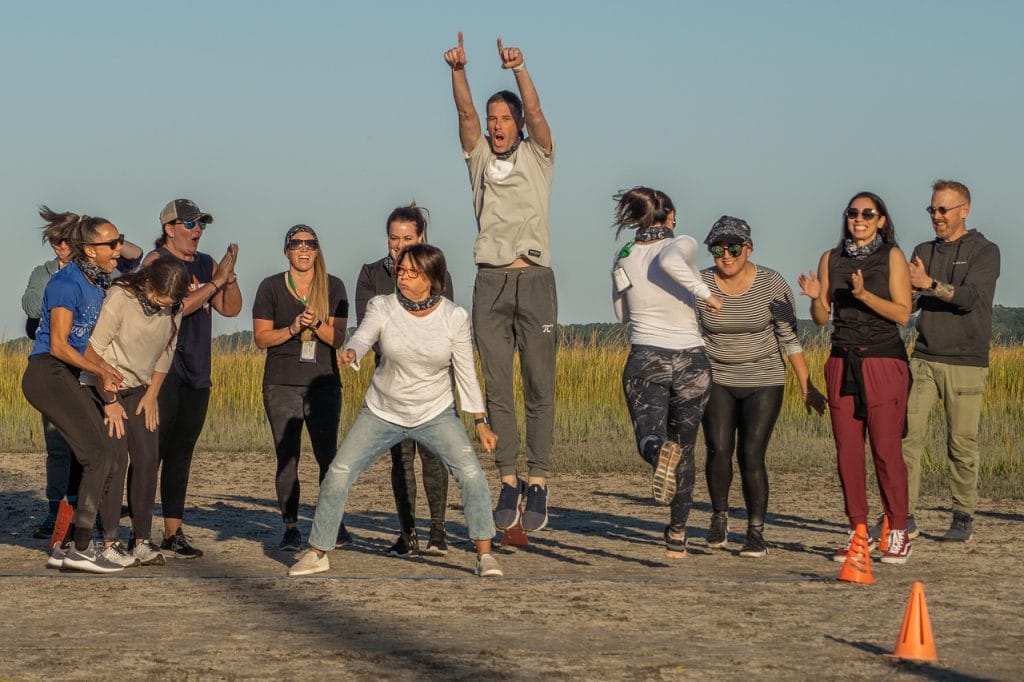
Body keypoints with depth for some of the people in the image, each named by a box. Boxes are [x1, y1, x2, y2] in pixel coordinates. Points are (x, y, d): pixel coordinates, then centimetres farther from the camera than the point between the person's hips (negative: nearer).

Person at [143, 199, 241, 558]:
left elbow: (231, 309, 11)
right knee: (152, 450, -9)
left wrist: (230, 274, -4)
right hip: (162, 367, -7)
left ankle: (173, 534, 12)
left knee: (181, 451, 8)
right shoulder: (157, 261, -5)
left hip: (196, 372, 7)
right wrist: (216, 280, -16)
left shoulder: (205, 264, 16)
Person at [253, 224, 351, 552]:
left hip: (323, 381, 0)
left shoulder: (333, 287, 7)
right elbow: (260, 337, 1)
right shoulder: (270, 288, 5)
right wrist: (291, 330, -15)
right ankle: (290, 528, 3)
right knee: (287, 459, -2)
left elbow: (338, 338, 1)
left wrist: (316, 324, -17)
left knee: (328, 455, -6)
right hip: (281, 385, 0)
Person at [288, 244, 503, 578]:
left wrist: (481, 424, -7)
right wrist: (350, 352, -52)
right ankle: (317, 553, 9)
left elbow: (466, 373, -6)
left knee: (471, 473, -19)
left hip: (435, 414, -1)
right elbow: (362, 337, -27)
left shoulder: (454, 317, -11)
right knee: (338, 474, -6)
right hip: (382, 413, 1)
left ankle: (485, 555, -9)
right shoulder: (382, 307, -10)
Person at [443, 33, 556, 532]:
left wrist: (519, 69, -25)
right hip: (491, 283, 2)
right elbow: (465, 112, -2)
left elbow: (535, 110, -8)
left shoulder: (537, 157, 9)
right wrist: (458, 70, -19)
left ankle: (538, 483, -2)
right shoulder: (480, 156, 13)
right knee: (497, 387, -1)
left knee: (539, 387, -2)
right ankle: (509, 482, 2)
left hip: (535, 280, -2)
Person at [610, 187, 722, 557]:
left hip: (645, 360, 1)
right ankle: (677, 536, 16)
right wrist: (704, 293, -21)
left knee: (650, 438, -3)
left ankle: (660, 453, -41)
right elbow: (669, 260, -30)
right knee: (684, 447, 14)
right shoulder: (682, 244, -6)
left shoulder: (624, 260, 7)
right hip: (690, 361, -1)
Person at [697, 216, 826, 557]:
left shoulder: (772, 285, -11)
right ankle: (719, 514, 9)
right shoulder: (699, 285, -7)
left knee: (751, 455, -10)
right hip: (717, 381, 1)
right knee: (718, 449, -16)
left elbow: (790, 338, -6)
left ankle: (756, 533, 1)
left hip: (763, 382, -1)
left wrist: (806, 386, -8)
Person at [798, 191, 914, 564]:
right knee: (847, 450, 2)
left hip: (883, 362, -4)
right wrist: (815, 297, -11)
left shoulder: (892, 257, -1)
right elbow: (821, 318, 9)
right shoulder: (831, 259, 9)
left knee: (886, 449, -6)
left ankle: (898, 532, 2)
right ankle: (858, 531, 10)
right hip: (843, 362, 4)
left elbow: (902, 313, -8)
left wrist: (864, 295, -20)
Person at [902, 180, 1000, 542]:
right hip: (924, 359, 4)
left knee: (962, 443, -1)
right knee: (907, 434, -7)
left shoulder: (985, 252, 0)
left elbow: (970, 297, -16)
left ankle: (963, 518, 11)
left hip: (966, 362, -4)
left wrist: (930, 284, -30)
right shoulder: (924, 252, 15)